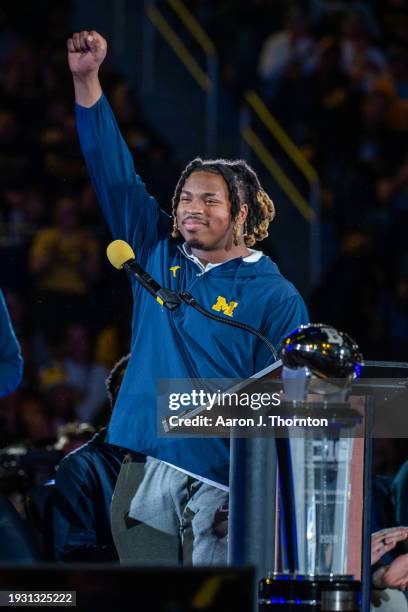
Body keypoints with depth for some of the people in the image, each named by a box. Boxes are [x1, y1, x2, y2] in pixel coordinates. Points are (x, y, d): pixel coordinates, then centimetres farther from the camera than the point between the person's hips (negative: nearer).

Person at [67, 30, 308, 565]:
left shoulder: (275, 298, 1)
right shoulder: (158, 255, 13)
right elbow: (115, 176, 11)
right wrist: (86, 80, 4)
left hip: (222, 483, -3)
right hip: (144, 468, 3)